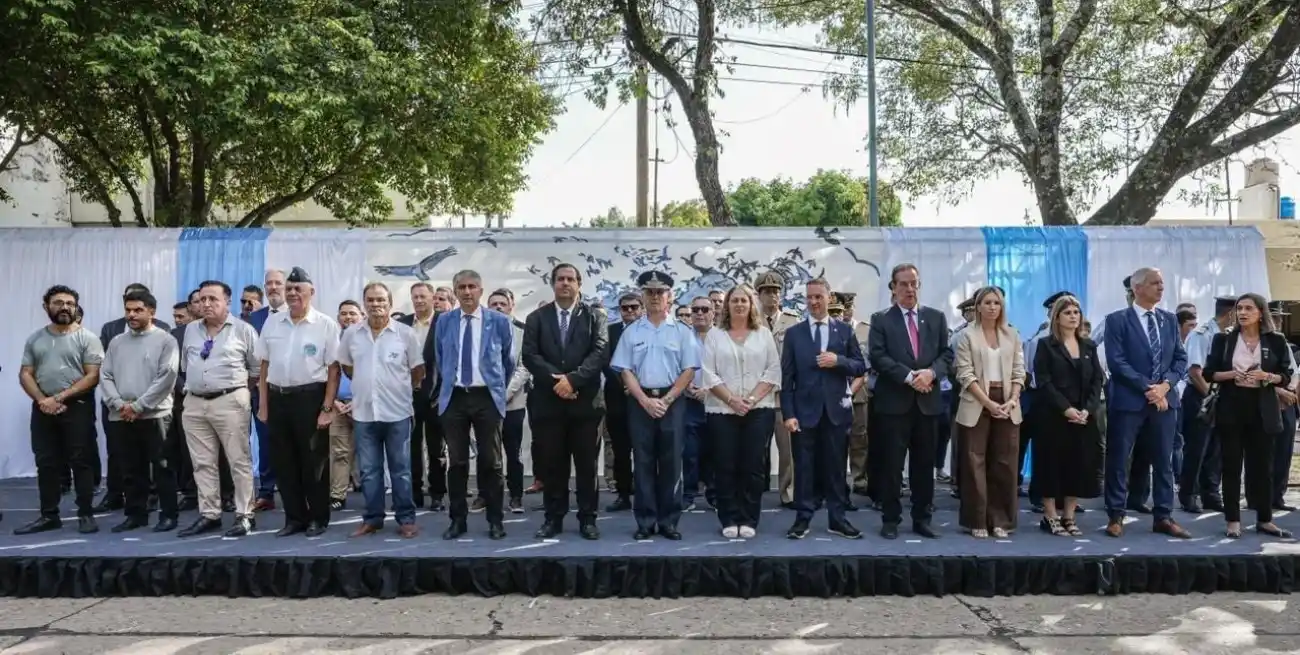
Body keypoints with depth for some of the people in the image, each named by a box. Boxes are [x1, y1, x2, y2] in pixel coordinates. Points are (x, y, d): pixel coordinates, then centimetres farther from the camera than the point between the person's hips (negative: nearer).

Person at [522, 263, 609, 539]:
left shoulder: (594, 317, 5)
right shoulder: (536, 318, 9)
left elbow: (600, 353, -7)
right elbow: (529, 355, -2)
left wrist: (572, 378, -18)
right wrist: (555, 380, -14)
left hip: (585, 400, -1)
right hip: (548, 400, 1)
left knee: (587, 463, 5)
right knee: (552, 463, 7)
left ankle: (587, 518, 15)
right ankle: (553, 517, 18)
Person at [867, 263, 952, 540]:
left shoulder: (936, 317, 12)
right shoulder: (881, 319, 2)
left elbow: (947, 354, 7)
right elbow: (877, 357, -8)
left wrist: (931, 372, -13)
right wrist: (909, 377, -17)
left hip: (927, 401, 3)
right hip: (894, 401, -3)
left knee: (924, 464, 9)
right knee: (892, 464, 1)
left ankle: (922, 518, 19)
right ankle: (891, 519, 10)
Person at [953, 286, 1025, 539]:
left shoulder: (1012, 335, 9)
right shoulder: (967, 336, -1)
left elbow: (1019, 372, 7)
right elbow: (965, 375, -7)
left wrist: (1012, 400, -8)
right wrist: (988, 403, -15)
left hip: (1007, 405, 3)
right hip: (977, 405, -3)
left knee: (1004, 463, 5)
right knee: (976, 463, 0)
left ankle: (1001, 520, 13)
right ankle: (977, 521, 8)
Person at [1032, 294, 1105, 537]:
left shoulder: (1089, 346, 13)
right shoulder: (1046, 345, 0)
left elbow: (1097, 380, 6)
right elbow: (1044, 382, -9)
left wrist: (1088, 409, -8)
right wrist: (1066, 408, -18)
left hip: (1084, 417, 4)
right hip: (1053, 416, -4)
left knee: (1080, 465, 5)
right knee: (1053, 465, -2)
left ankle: (1068, 517, 14)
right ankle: (1050, 517, 7)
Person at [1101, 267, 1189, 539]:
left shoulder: (1169, 320, 12)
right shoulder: (1117, 320, -5)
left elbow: (1180, 358, 9)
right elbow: (1117, 362, -12)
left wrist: (1165, 385, -7)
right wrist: (1147, 388, -16)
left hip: (1163, 398, 5)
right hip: (1128, 400, -5)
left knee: (1163, 461, 10)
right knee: (1118, 461, 1)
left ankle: (1163, 517, 19)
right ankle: (1116, 516, 11)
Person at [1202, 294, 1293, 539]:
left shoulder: (1276, 341, 4)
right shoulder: (1223, 339, 3)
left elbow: (1286, 376, 4)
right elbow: (1209, 373, 3)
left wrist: (1267, 376, -15)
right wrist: (1231, 374, -15)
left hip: (1262, 410, 1)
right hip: (1231, 408, -1)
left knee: (1262, 465, 6)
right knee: (1231, 465, 2)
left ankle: (1264, 520, 18)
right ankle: (1233, 520, 8)